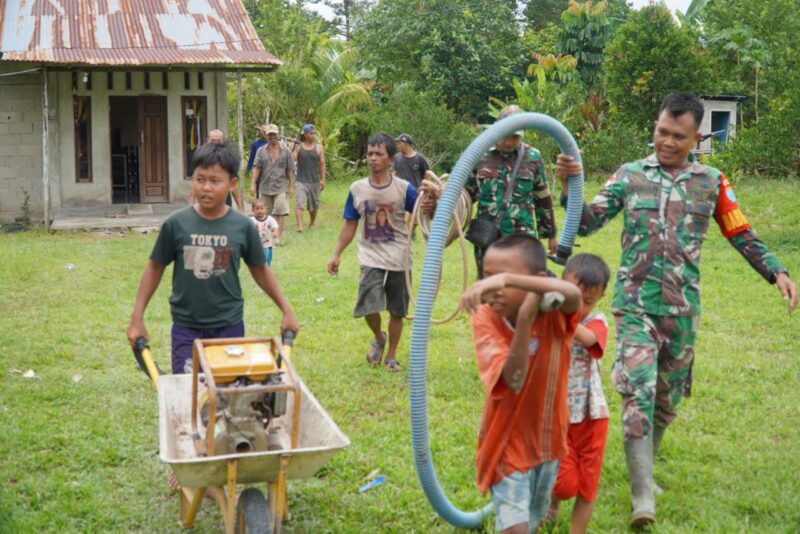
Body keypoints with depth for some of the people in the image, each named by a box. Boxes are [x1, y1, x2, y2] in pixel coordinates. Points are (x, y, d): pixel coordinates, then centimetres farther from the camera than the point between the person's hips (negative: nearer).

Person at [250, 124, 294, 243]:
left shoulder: (285, 151, 5)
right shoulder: (261, 151, 7)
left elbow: (290, 170, 6)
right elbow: (256, 168, 0)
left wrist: (291, 186, 2)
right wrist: (253, 184, -7)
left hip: (280, 187, -2)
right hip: (265, 187, 2)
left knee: (280, 212, -12)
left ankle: (278, 236, -11)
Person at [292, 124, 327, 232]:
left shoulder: (318, 148, 1)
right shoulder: (298, 147, 1)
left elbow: (322, 164, 1)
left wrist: (322, 179, -5)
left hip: (314, 181, 1)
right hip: (301, 181, -1)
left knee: (314, 206, 13)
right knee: (299, 204, -15)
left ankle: (311, 224, 33)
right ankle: (299, 226, -21)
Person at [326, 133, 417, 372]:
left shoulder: (404, 189, -7)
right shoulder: (357, 189, 0)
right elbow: (350, 225, 8)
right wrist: (336, 254, 5)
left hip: (399, 260, 0)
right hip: (371, 259, 0)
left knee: (397, 311, 10)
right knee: (369, 306, -16)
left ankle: (391, 356, 29)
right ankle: (379, 338, 17)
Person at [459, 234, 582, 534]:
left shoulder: (554, 313, -18)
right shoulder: (485, 318, -19)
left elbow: (575, 295, -44)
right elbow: (513, 379, -31)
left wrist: (509, 280, -57)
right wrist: (525, 317, -42)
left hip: (547, 440, 2)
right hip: (507, 443, -2)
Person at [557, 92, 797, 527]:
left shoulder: (711, 182, 4)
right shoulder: (629, 175, 1)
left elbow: (741, 235, 8)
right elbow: (586, 224, -3)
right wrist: (570, 186, -20)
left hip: (682, 309, 2)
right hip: (635, 304, -2)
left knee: (667, 396, 13)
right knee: (638, 390, -15)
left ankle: (643, 469, 36)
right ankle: (642, 496, -16)